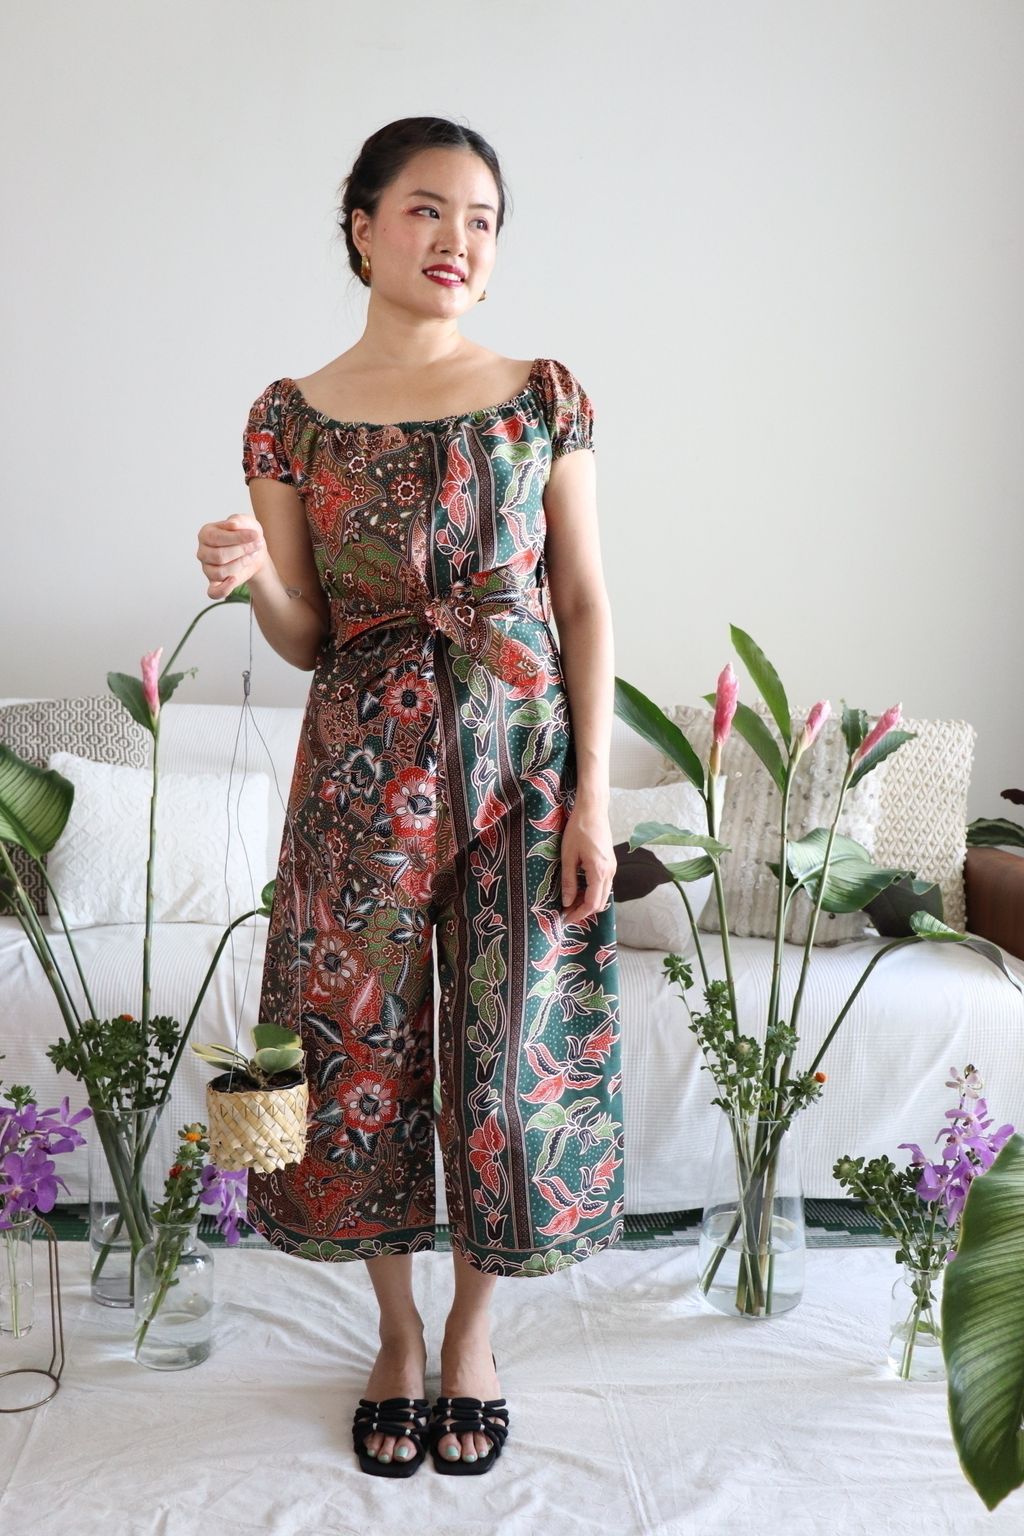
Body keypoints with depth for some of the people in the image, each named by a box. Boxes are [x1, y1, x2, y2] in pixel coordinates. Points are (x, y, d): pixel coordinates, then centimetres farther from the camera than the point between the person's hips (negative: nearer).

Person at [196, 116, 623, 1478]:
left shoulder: (544, 396, 2)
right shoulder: (294, 416, 2)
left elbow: (584, 604, 0)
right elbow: (307, 641, 5)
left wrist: (591, 797, -6)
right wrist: (251, 581, -18)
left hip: (518, 766, 0)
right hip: (362, 777, 1)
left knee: (511, 1049, 5)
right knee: (365, 1048, 7)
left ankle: (473, 1326, 30)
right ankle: (398, 1334, 31)